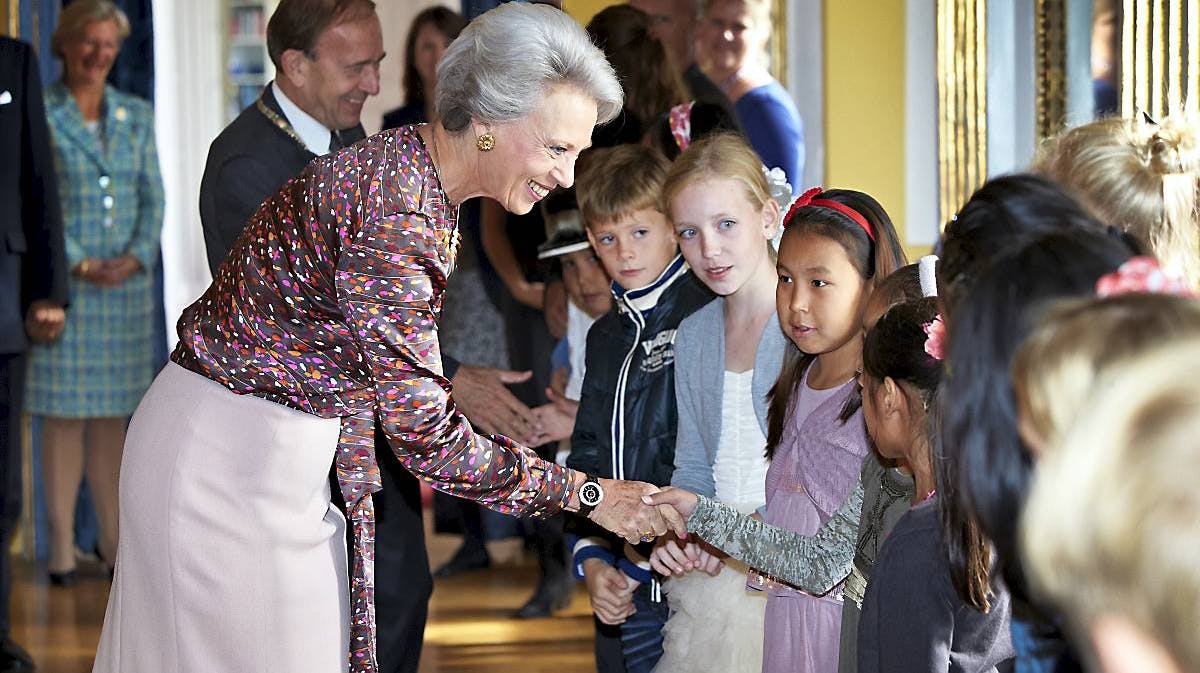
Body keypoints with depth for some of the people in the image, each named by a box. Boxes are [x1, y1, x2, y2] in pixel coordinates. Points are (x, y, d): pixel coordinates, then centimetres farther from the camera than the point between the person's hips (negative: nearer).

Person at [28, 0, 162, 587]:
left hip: (127, 284, 4)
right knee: (64, 416, -2)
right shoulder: (39, 115, -2)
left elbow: (153, 197, 10)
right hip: (64, 285, -4)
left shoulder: (136, 116, 12)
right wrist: (79, 263, -14)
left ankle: (115, 539, 13)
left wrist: (137, 256, -6)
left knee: (113, 415, 7)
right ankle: (62, 548, 3)